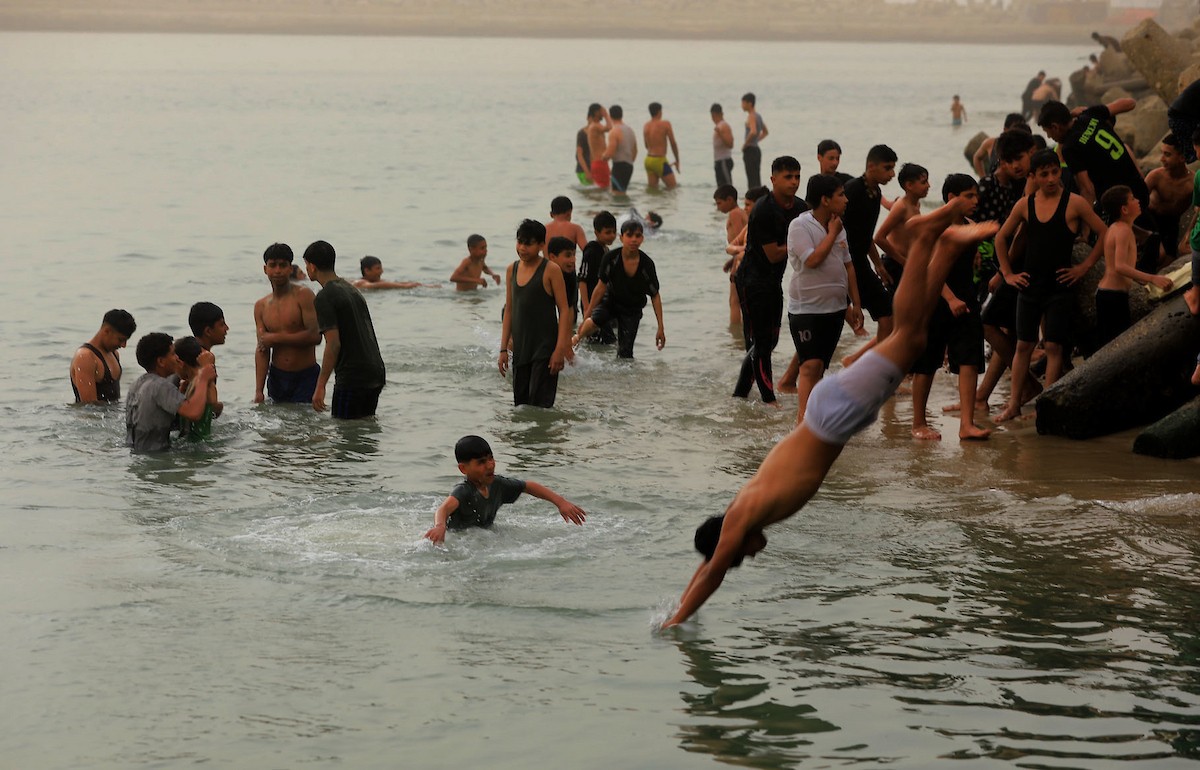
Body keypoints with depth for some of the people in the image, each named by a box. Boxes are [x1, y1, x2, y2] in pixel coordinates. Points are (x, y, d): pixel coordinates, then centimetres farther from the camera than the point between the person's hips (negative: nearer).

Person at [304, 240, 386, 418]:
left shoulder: (324, 298, -12)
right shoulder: (351, 289, 16)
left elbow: (333, 344, -20)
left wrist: (320, 386, -19)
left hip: (352, 378, -8)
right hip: (376, 375, 9)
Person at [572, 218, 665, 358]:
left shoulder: (647, 264, -19)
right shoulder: (611, 258, -21)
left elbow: (655, 296, -8)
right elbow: (601, 287, -10)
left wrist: (661, 328, -7)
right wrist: (586, 316, -8)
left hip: (632, 309, 1)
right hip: (611, 300, -1)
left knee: (625, 353, -5)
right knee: (594, 322, -30)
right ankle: (577, 338, 1)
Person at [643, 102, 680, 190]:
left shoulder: (646, 126, 6)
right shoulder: (665, 124, -12)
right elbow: (673, 144, -8)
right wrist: (677, 160, 4)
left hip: (648, 160, 6)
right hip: (660, 161, -6)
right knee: (672, 187, 1)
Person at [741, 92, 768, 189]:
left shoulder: (751, 117, -14)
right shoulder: (758, 116, 15)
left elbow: (753, 132, -31)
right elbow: (765, 132, 30)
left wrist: (745, 144, -18)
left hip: (750, 151, -10)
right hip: (756, 150, 10)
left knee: (752, 180, -10)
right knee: (756, 179, 12)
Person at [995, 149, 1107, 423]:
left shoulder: (1074, 203, -6)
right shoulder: (1025, 205, 4)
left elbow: (1103, 234, -2)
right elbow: (1001, 238, 16)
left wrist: (1084, 267, -5)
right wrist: (1007, 273, 10)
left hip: (1060, 286, -3)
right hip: (1030, 284, 3)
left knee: (1053, 347, -3)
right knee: (1024, 345, 6)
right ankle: (1014, 405, 11)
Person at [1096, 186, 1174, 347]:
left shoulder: (1114, 228, 15)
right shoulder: (1123, 230, -16)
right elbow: (1120, 266, -28)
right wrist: (1152, 278, -32)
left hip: (1104, 292, 11)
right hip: (1115, 296, -11)